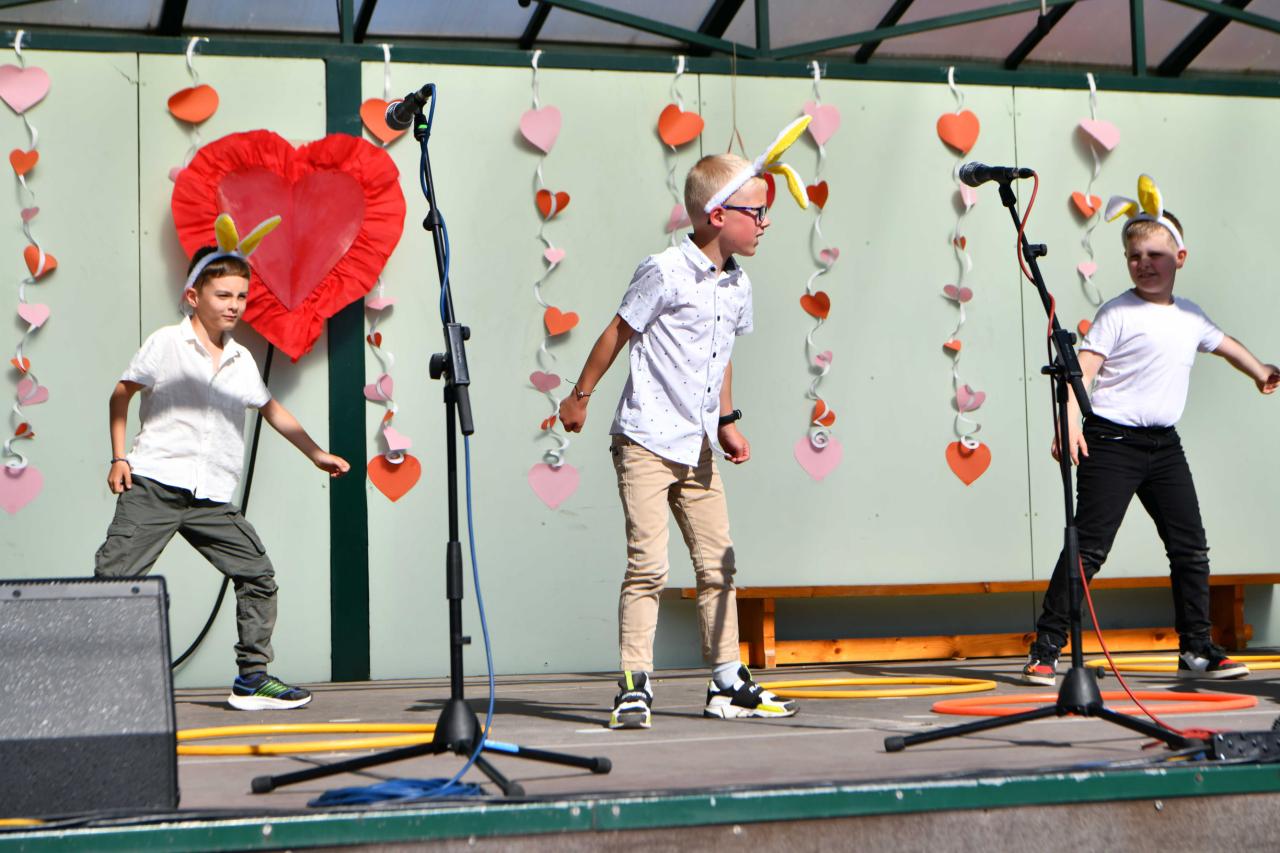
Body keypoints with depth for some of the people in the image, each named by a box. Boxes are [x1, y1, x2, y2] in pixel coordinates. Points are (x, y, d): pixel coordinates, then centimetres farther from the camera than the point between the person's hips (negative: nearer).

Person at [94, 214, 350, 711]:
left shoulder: (242, 360, 15)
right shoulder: (167, 343, 0)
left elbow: (271, 409, 28)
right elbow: (122, 394, 6)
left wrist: (316, 454, 30)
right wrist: (119, 457, 0)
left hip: (212, 498, 5)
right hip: (154, 484, -5)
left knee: (258, 577, 0)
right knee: (114, 575, -11)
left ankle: (252, 679, 9)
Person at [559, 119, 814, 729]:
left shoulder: (737, 285, 10)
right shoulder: (665, 272, -13)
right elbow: (617, 333, -4)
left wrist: (727, 422, 17)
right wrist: (580, 395, 3)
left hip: (698, 448, 7)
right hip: (646, 442, -7)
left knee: (717, 562, 9)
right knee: (647, 564, -10)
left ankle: (728, 683, 17)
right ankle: (635, 686, -4)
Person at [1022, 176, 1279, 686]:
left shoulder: (1190, 316, 14)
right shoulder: (1118, 314, -6)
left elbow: (1223, 343, 35)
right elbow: (1084, 368, -14)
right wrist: (1070, 422, -28)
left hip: (1164, 445, 7)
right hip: (1112, 441, -6)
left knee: (1191, 548, 7)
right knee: (1089, 548, -10)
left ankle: (1196, 651, 18)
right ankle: (1045, 651, -5)